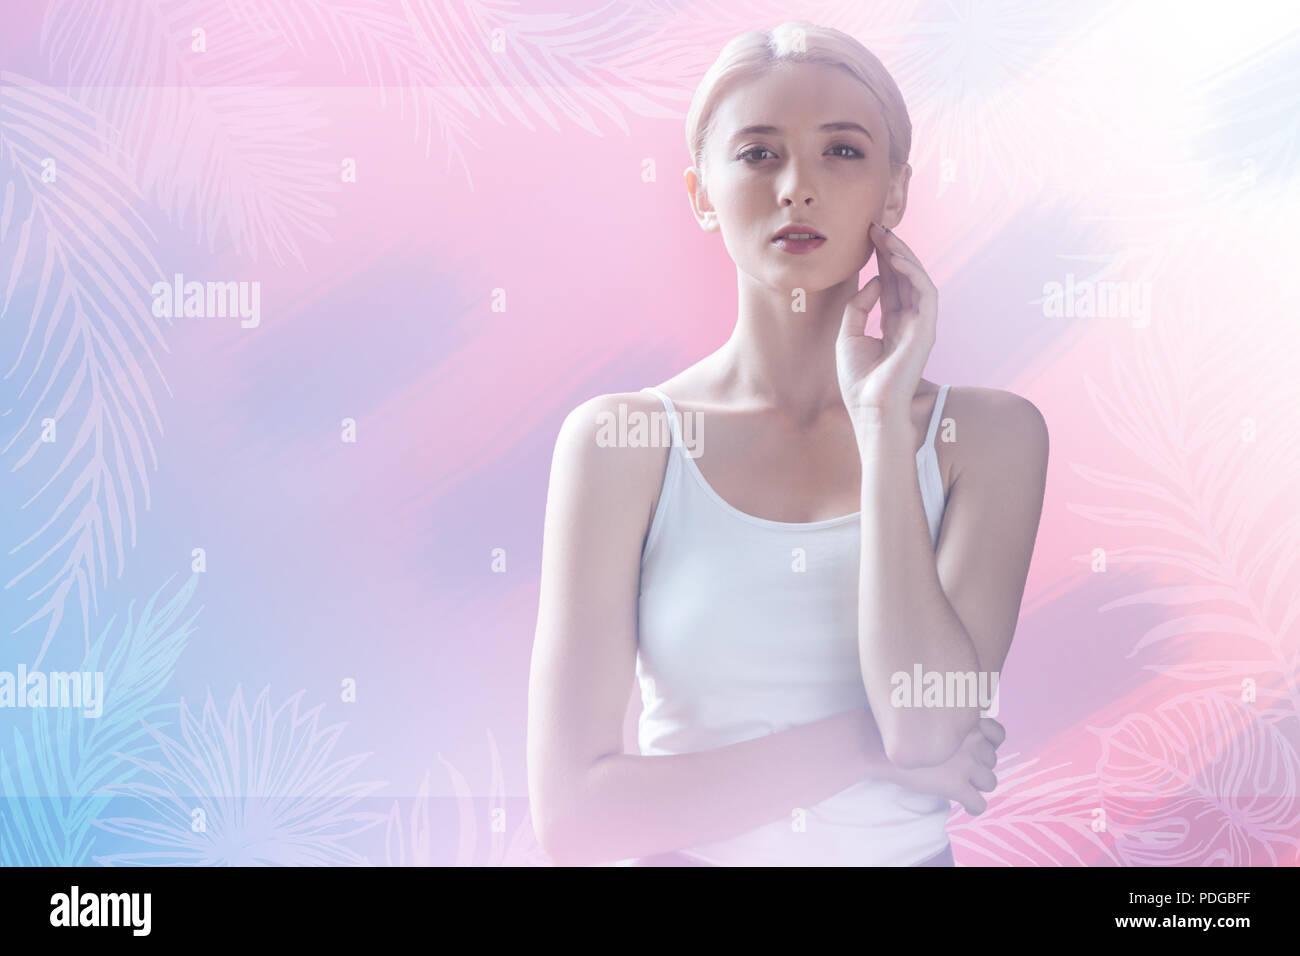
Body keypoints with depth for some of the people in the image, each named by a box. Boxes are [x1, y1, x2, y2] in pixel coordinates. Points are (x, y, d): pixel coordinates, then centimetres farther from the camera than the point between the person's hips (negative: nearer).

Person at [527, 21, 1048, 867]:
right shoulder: (620, 439, -7)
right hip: (687, 854, -1)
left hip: (907, 847, 2)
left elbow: (929, 734, -14)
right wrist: (872, 743, -10)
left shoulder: (989, 432, -2)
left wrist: (881, 419, -13)